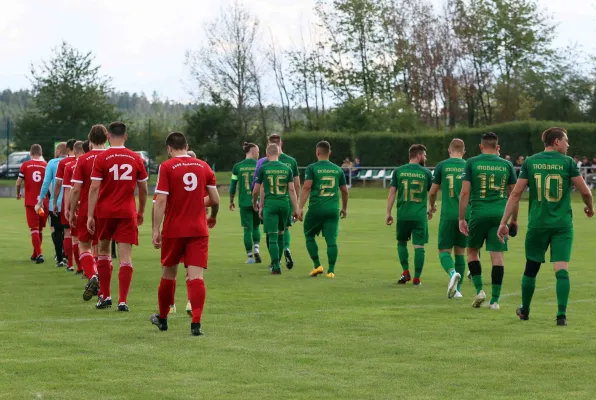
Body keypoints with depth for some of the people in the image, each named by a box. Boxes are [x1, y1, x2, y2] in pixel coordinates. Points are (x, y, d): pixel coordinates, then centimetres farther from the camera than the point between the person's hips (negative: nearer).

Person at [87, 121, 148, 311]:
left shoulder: (101, 158, -5)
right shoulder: (136, 158, 2)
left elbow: (94, 188, -10)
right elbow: (143, 189, 8)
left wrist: (90, 216, -8)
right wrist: (141, 212, 21)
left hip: (105, 212, -1)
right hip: (127, 212, 1)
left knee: (103, 251, 17)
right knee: (125, 257, -1)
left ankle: (105, 296, 19)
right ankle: (123, 301, -7)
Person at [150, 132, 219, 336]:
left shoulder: (167, 167, -5)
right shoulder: (204, 167, 4)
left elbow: (161, 201, -11)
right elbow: (215, 199, 5)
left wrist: (156, 230, -9)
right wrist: (213, 216, 26)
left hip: (173, 230, -1)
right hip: (198, 230, 1)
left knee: (168, 273, 15)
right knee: (196, 276, -4)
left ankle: (162, 318, 31)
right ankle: (196, 323, -19)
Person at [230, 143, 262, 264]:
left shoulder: (237, 167, 2)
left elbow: (233, 186, 3)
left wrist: (231, 201, 14)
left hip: (244, 202, 0)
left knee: (248, 229, 5)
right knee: (256, 226, 19)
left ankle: (250, 257, 4)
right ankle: (256, 249, -1)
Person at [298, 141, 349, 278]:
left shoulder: (312, 168, -2)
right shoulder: (338, 170, 10)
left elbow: (306, 187, -12)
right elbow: (344, 191, 15)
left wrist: (300, 207, -11)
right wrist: (344, 208, 28)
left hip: (316, 208, -3)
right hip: (333, 209, 3)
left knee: (309, 236, 15)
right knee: (331, 240, 2)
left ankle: (317, 265, 8)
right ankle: (331, 271, -2)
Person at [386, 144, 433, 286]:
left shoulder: (398, 171, 3)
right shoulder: (426, 173, 1)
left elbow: (392, 192, 0)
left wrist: (388, 213, 3)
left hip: (403, 215, 2)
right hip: (420, 215, -1)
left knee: (401, 242, 20)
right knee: (419, 246, 2)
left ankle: (405, 272, 10)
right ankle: (416, 278, 0)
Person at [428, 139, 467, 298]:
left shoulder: (442, 166, 0)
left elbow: (433, 191, 3)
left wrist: (432, 207, 23)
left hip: (448, 215, -2)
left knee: (444, 251, 2)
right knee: (460, 252, 11)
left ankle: (453, 273, -28)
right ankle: (457, 289, 10)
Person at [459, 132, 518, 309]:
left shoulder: (472, 163, 2)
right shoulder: (506, 165, 8)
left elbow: (465, 192, -3)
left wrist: (461, 218, 1)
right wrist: (514, 219, 21)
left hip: (478, 213, -1)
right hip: (500, 214, 1)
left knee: (472, 251, 17)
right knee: (497, 255, 2)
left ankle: (479, 290, 5)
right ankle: (495, 300, 1)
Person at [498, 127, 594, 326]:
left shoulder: (530, 162, 2)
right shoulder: (567, 162, -4)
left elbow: (516, 194, 0)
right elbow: (585, 192, -5)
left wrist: (504, 222, 2)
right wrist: (589, 207, 17)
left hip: (537, 224, 3)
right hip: (563, 224, -2)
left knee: (531, 268, 16)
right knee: (562, 270, -4)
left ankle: (524, 311, 30)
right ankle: (561, 315, -13)